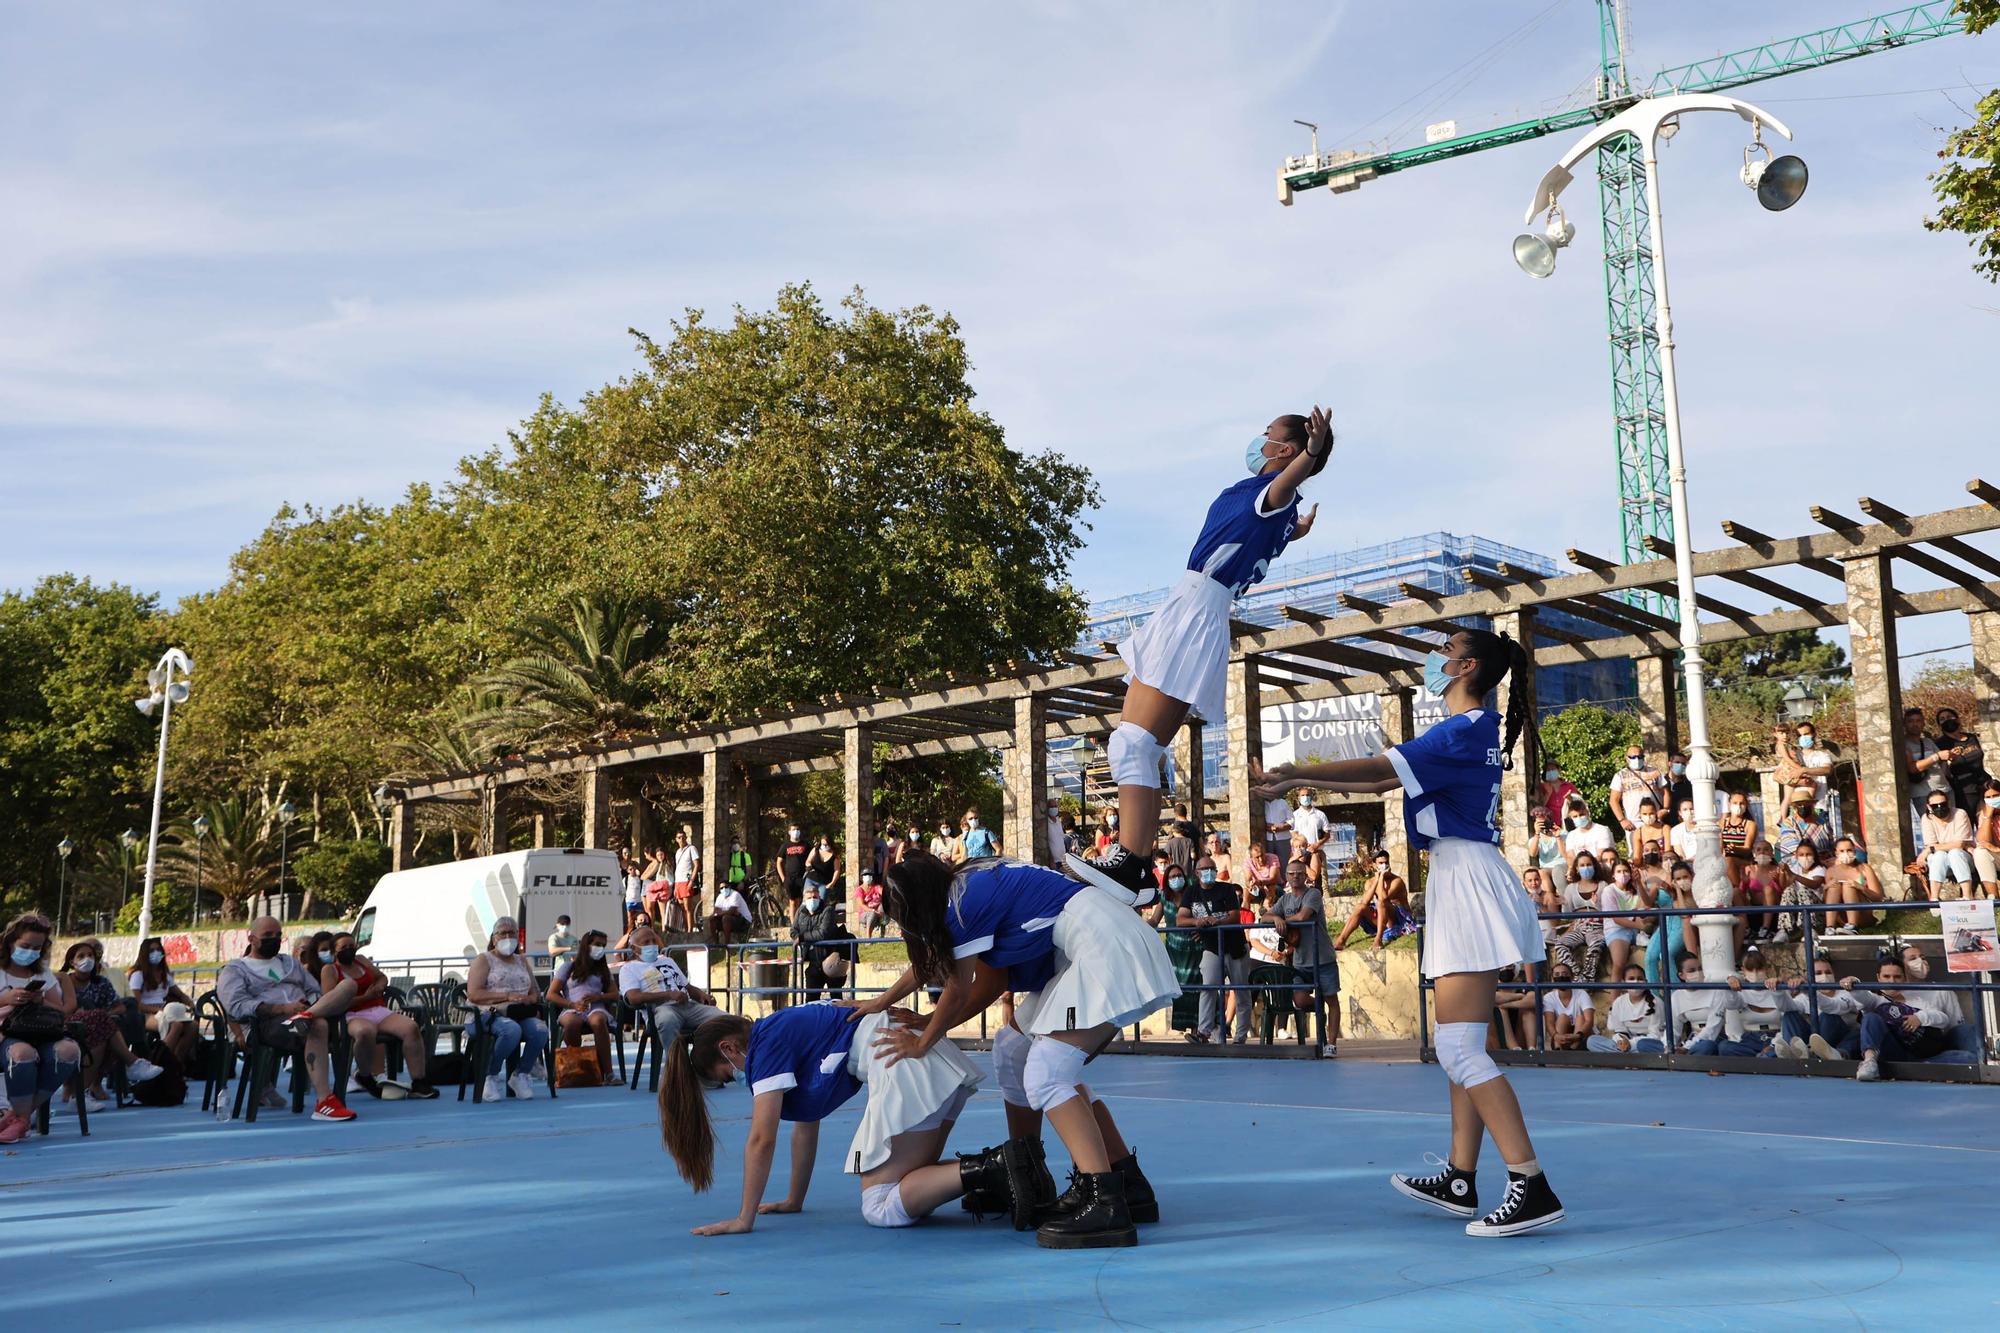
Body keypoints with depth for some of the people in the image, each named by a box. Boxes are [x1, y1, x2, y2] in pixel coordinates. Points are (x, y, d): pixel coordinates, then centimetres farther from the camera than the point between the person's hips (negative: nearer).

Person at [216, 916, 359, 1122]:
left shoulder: (291, 963, 34)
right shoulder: (234, 970, 16)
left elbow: (316, 992, 26)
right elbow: (237, 1006, -4)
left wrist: (309, 1006, -1)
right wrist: (283, 1008, -16)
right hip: (269, 1024, -5)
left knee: (348, 985, -21)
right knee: (317, 1025, -40)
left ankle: (306, 1016, -46)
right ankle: (324, 1103, -45)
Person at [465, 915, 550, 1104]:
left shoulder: (522, 961, 25)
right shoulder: (484, 960, 8)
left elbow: (536, 993, 20)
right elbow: (474, 994, -7)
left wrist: (529, 999, -5)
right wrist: (507, 997, -15)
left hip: (521, 1014, 5)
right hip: (490, 1014, -4)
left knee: (540, 1030, -29)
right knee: (512, 1030, -38)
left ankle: (521, 1075, -6)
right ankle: (490, 1077, -15)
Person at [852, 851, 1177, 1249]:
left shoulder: (965, 902, -14)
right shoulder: (966, 887, 14)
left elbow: (959, 992, -3)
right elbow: (927, 962, 29)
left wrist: (921, 1043, 13)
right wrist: (881, 1002, 37)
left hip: (1106, 945, -11)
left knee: (1046, 1076, -17)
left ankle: (1105, 1205, -25)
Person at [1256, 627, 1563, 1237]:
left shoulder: (1465, 730, -12)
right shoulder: (1473, 731, 19)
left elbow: (1380, 767, -19)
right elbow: (1382, 782, 23)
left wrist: (1299, 770, -14)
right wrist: (1303, 782, 23)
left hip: (1470, 882, -10)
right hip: (1459, 882, 11)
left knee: (1459, 1048, -13)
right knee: (1460, 1045, 13)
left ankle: (1532, 1187, -13)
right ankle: (1460, 1180, 20)